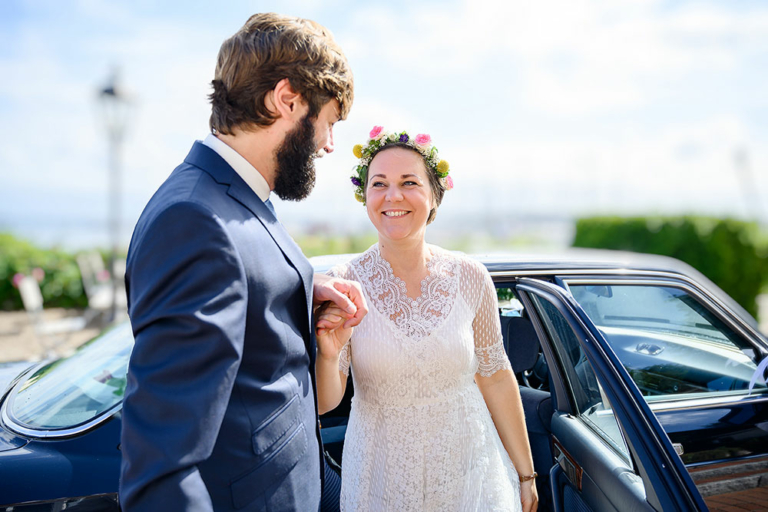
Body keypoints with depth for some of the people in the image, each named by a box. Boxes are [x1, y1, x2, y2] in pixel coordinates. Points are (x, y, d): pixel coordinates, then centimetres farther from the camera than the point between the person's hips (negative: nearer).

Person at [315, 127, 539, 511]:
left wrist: (525, 473, 6)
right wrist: (327, 356, -31)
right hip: (381, 480, 0)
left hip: (470, 472, 1)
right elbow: (324, 403, -11)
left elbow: (496, 378, 0)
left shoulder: (470, 278, -9)